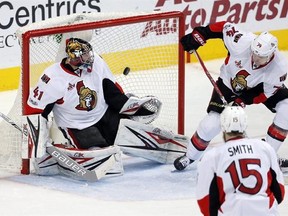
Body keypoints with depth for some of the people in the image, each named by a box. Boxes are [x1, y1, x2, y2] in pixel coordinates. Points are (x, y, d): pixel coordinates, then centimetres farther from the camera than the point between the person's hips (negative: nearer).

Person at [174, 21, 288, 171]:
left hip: (259, 87, 1)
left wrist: (243, 101, -27)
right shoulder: (242, 42, -38)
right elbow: (224, 27, -20)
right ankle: (190, 156, 13)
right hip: (229, 82, -1)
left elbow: (266, 94, -21)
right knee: (212, 123, -13)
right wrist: (198, 35, -20)